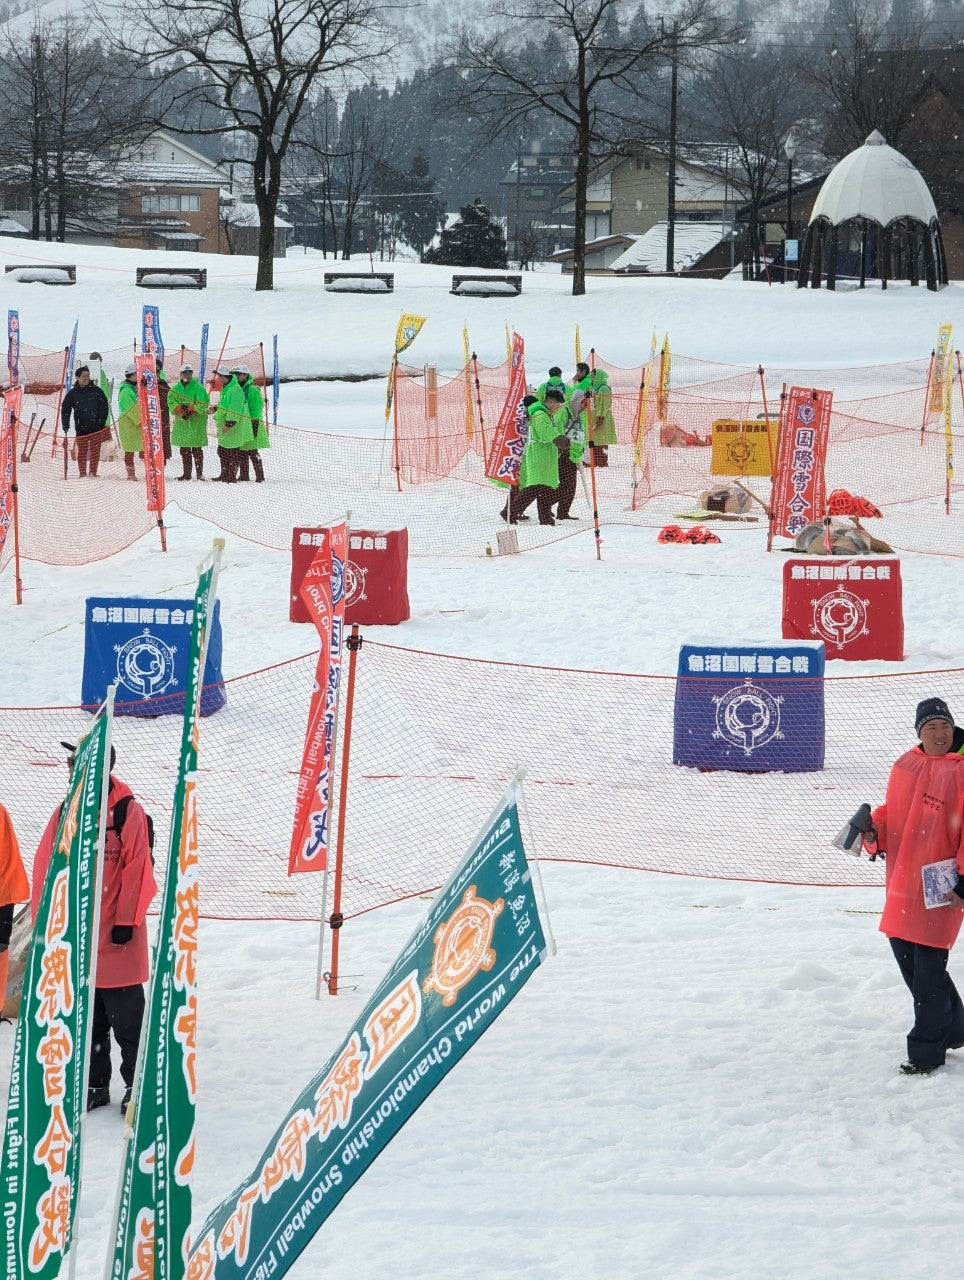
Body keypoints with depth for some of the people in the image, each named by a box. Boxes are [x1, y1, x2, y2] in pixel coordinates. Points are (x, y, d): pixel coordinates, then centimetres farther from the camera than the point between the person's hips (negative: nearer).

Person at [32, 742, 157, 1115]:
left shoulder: (127, 810, -8)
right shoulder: (66, 812, 7)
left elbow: (137, 869, -11)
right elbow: (45, 867, 9)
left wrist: (126, 920, -13)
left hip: (115, 934, -5)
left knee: (126, 1017, 1)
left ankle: (138, 1083, 11)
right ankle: (94, 1084, 21)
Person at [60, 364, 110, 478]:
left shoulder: (96, 391, 3)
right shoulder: (72, 394, 3)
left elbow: (105, 407, 5)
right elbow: (65, 410, 5)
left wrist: (101, 422, -5)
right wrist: (66, 427, -5)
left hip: (96, 428, 0)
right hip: (81, 429, 0)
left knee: (95, 451, 2)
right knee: (82, 451, 0)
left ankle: (93, 472, 11)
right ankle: (82, 473, 7)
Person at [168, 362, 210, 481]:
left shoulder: (198, 387, -4)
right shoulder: (176, 388, 10)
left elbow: (202, 404, -11)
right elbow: (171, 402, 1)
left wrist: (190, 411, -19)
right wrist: (181, 409, -15)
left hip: (196, 422, -5)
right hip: (181, 422, 5)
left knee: (197, 449, -5)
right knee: (184, 450, 9)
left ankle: (199, 473, -2)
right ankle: (186, 473, 16)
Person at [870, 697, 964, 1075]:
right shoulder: (905, 766, 11)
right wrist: (873, 831, 2)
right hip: (902, 884, 8)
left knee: (928, 967, -6)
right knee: (906, 958, 15)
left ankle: (927, 1051, 3)